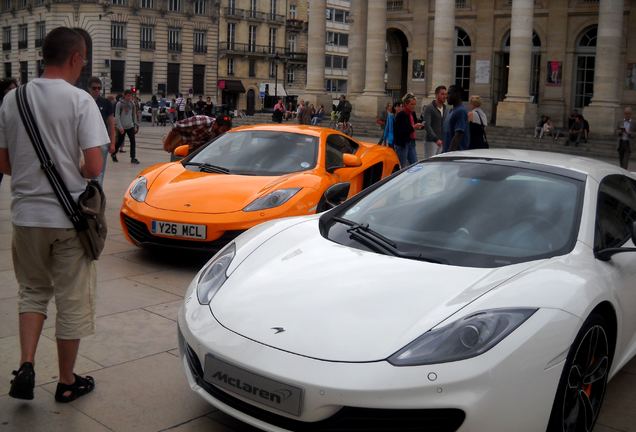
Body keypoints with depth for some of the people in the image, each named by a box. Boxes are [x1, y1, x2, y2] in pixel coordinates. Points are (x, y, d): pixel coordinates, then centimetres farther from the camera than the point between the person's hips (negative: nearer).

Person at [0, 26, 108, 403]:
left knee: (33, 290, 22)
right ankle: (67, 382, 21)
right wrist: (73, 174, 5)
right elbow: (94, 167, -16)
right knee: (72, 300, 9)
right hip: (68, 216, -4)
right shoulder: (80, 101, -12)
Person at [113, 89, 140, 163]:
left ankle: (133, 158, -1)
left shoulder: (132, 104, 6)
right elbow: (117, 116, -10)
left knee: (133, 142, -5)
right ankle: (113, 154, 30)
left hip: (130, 126, 4)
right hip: (122, 127, -4)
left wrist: (136, 125, 10)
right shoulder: (119, 104, -7)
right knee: (120, 142, 6)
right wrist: (120, 127, -16)